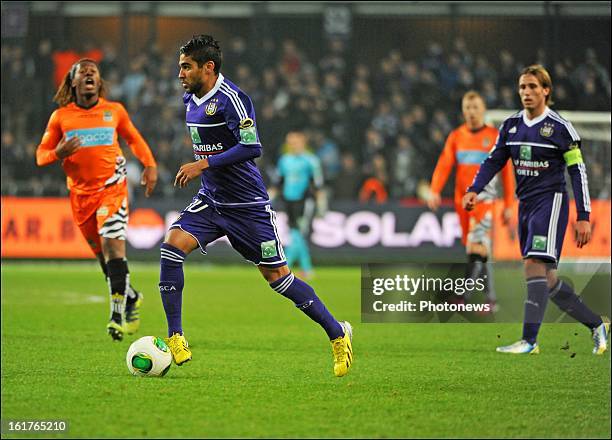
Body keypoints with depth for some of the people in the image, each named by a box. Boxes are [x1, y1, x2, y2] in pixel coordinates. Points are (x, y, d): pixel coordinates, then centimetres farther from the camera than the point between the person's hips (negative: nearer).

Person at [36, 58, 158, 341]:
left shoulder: (114, 111, 4)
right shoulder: (61, 116, 4)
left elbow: (134, 139, 21)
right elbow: (41, 155, 7)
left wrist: (150, 165, 7)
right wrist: (58, 154, -15)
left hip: (112, 187, -2)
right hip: (80, 193, 2)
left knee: (112, 244, -20)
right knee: (103, 254, 7)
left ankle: (118, 313, -22)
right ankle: (131, 298, 32)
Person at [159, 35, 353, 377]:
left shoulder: (231, 98, -19)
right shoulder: (191, 99, 8)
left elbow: (252, 147, -27)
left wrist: (203, 164, -25)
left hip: (247, 205, -7)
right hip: (210, 201, 7)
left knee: (277, 276, -2)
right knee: (173, 245, -15)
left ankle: (338, 333, 15)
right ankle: (175, 339, -12)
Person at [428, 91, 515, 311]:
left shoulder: (495, 137, 1)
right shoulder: (455, 136, 9)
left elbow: (507, 171, 3)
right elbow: (444, 165, 1)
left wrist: (509, 205, 0)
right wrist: (434, 191, -15)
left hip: (483, 197, -4)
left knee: (477, 248, -18)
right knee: (477, 250, 8)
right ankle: (490, 299, 16)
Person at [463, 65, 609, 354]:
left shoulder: (560, 128, -7)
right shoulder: (511, 126, 9)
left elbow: (578, 172, -6)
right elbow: (493, 161, 12)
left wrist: (583, 218, -9)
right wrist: (474, 190, -6)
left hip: (551, 202, -7)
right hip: (525, 205, 7)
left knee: (535, 264, -20)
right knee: (547, 280, 8)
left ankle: (529, 340, -23)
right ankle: (596, 325, 22)